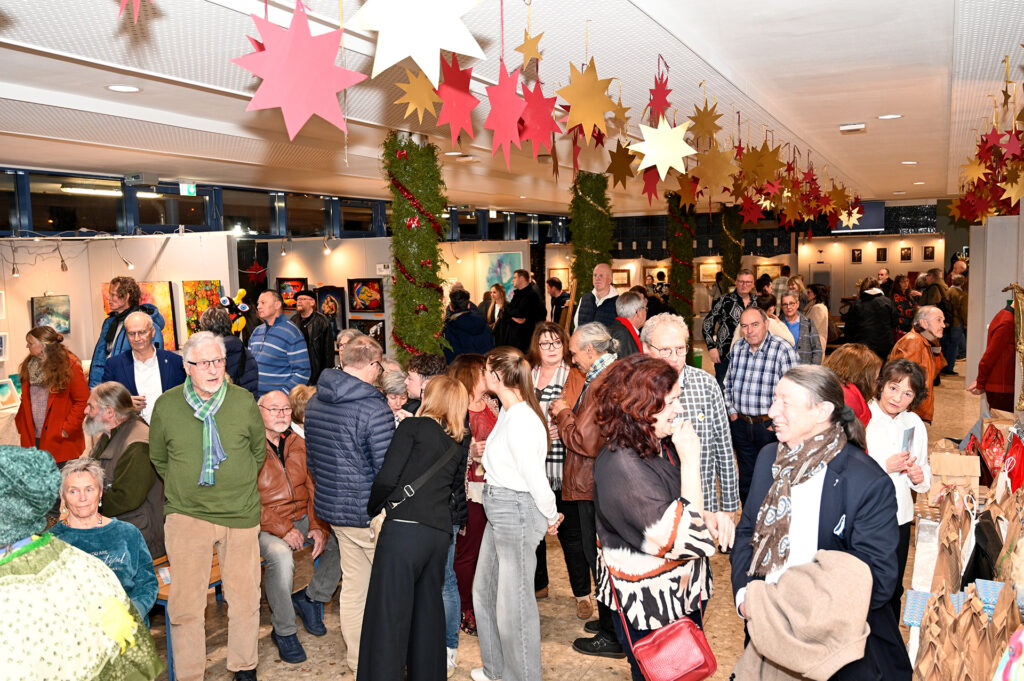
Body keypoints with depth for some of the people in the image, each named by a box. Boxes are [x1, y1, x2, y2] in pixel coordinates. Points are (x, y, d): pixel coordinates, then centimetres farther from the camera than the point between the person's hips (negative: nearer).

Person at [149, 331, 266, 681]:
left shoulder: (244, 401, -2)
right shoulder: (166, 405, -3)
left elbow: (258, 450, 14)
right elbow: (158, 458, 13)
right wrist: (183, 485, 10)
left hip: (241, 513, 1)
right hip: (186, 513, -1)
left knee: (245, 598, 9)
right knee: (185, 603, -1)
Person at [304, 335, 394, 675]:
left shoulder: (315, 402, 5)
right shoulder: (375, 410, -21)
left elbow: (311, 459, 15)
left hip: (330, 506, 8)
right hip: (368, 513, -8)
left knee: (354, 584, 19)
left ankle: (357, 658, 32)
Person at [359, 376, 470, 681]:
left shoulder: (413, 426, 0)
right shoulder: (457, 446, 18)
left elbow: (387, 478, -7)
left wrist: (371, 509, 8)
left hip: (404, 528, -6)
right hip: (441, 533, 6)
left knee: (388, 613, -2)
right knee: (428, 610, 16)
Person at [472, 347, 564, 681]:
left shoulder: (520, 421, -25)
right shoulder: (508, 412, 7)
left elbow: (534, 476, -20)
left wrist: (551, 517, -8)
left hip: (517, 512, -11)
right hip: (499, 510, 11)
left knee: (513, 601, 4)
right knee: (484, 590, 22)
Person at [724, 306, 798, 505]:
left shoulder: (783, 350, -15)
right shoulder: (738, 348, 3)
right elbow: (728, 383, 15)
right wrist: (732, 411, 8)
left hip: (770, 426, -5)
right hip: (740, 423, 5)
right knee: (746, 479, 17)